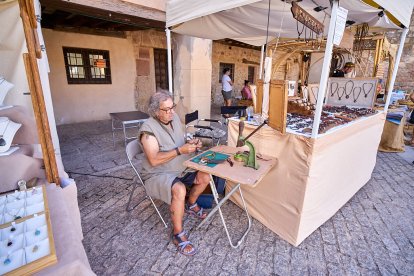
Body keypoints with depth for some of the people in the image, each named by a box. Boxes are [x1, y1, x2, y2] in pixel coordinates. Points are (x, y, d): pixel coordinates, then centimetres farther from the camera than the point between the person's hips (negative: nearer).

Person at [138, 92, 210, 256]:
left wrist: (191, 144, -10)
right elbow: (153, 160, -28)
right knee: (179, 190, -33)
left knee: (205, 177, -4)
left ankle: (191, 205, 24)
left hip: (181, 168, 8)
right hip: (157, 175, -7)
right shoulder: (148, 128, -22)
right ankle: (178, 234, -9)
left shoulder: (175, 118, 0)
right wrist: (180, 150, -32)